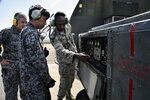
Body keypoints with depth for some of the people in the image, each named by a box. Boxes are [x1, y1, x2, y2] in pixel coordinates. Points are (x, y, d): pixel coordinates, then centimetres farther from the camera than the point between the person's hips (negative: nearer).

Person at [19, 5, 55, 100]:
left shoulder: (28, 31, 15)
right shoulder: (31, 33, -19)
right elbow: (37, 60, -22)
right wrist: (48, 79, -15)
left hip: (36, 79, 10)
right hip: (33, 81, -10)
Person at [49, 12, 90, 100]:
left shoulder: (68, 27, -9)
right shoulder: (54, 37, -29)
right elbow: (61, 51, -43)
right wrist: (77, 55, -59)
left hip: (73, 59, 6)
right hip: (64, 61, -6)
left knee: (71, 79, 20)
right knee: (64, 81, -3)